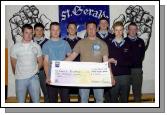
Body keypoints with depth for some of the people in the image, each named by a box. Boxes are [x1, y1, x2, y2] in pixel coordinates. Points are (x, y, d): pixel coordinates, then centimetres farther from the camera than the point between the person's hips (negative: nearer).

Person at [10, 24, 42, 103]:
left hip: (33, 78, 1)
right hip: (20, 79, 0)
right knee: (20, 102, 10)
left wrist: (34, 71, 7)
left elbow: (40, 62, 9)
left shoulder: (36, 46, 1)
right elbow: (13, 63, 8)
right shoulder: (15, 47, -2)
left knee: (36, 101, 6)